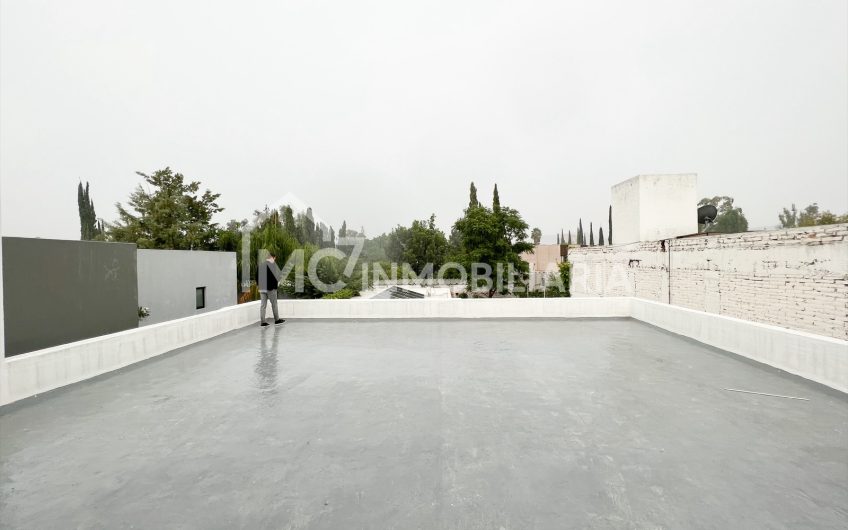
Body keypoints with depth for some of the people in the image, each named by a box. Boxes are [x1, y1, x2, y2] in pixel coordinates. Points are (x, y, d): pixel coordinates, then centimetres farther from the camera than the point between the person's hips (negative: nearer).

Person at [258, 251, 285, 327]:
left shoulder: (261, 265, 6)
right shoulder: (272, 265, -15)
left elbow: (257, 275, 9)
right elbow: (274, 276, -18)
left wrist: (259, 284, 17)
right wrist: (277, 283, -1)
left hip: (262, 288, 6)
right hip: (271, 288, -6)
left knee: (263, 305, 8)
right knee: (274, 304, 8)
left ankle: (262, 321, 8)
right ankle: (277, 319, 18)